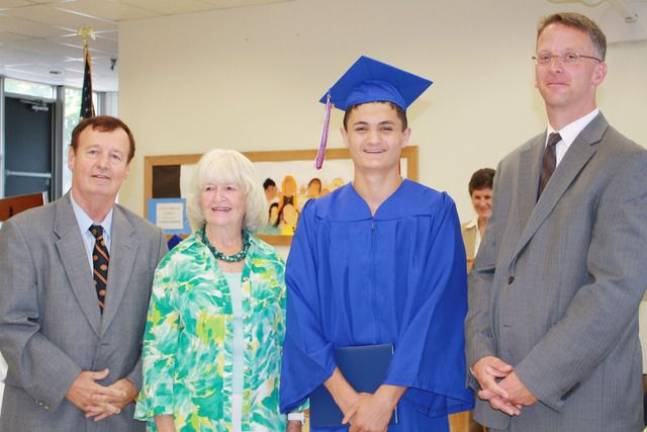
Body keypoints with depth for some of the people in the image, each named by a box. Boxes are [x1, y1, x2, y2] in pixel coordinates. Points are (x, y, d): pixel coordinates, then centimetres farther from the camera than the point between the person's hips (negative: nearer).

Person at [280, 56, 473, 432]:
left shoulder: (436, 212, -3)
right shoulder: (317, 217, 2)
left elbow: (438, 309, -10)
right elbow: (303, 312, -5)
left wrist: (386, 398, -17)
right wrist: (346, 396, -15)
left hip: (413, 398, -1)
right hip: (337, 402, 1)